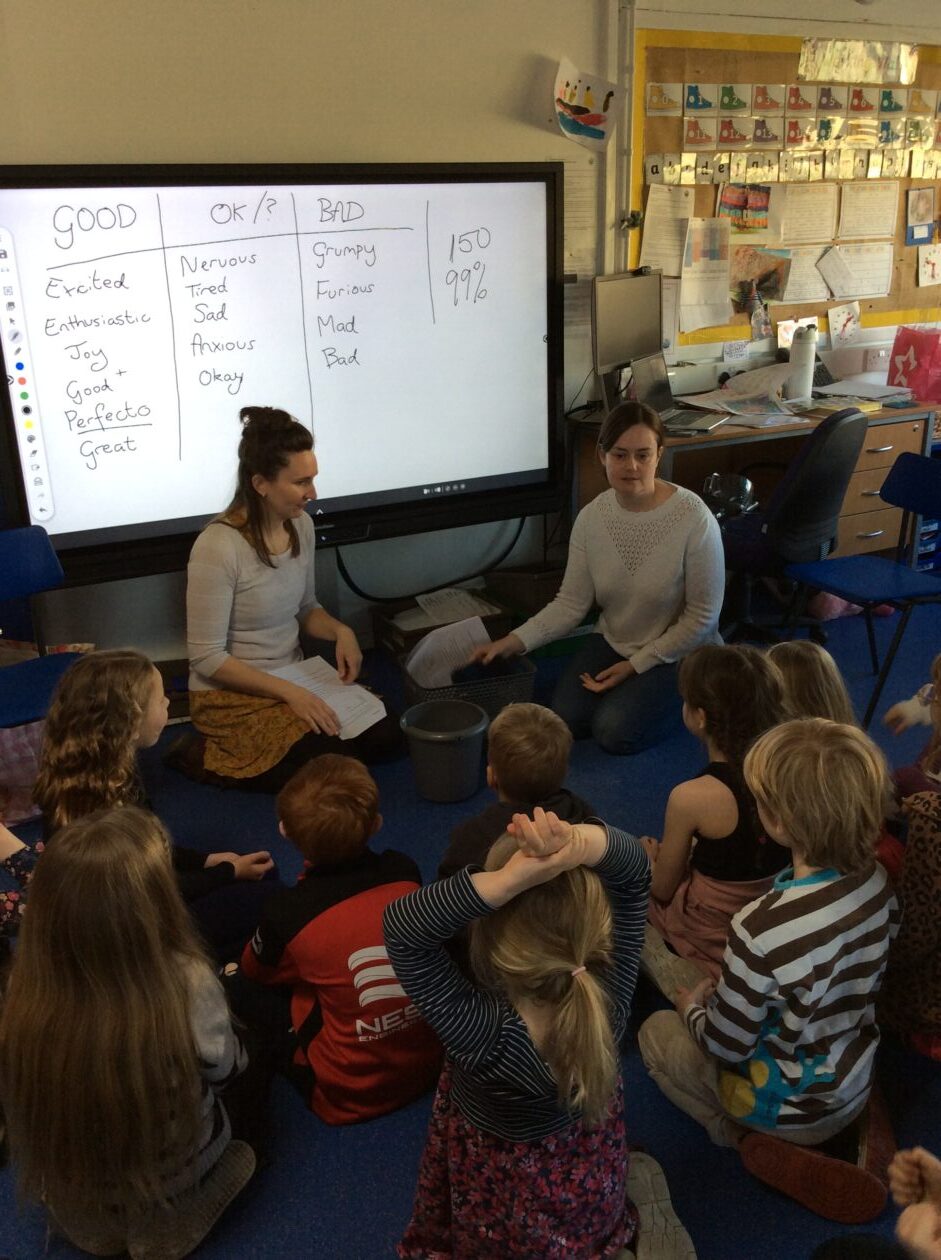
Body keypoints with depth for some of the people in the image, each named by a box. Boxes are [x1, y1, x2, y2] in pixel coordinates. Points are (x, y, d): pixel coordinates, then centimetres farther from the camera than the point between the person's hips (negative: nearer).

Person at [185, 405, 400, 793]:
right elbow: (206, 658, -20)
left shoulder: (301, 525, -2)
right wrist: (288, 692, -24)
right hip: (232, 694, -7)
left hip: (293, 677, 8)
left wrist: (340, 631, -7)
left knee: (385, 737, -5)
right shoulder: (218, 547, -24)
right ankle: (208, 758, 0)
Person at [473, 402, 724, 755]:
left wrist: (636, 665, -16)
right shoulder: (591, 517, -11)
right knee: (566, 719, -9)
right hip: (613, 641, 4)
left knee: (615, 731, -18)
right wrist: (515, 641, -21)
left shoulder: (694, 519, -25)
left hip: (676, 652, -4)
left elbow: (703, 616, -18)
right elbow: (571, 603, -8)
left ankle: (678, 693, 11)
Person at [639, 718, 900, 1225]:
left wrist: (692, 1009, 1)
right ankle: (850, 1128, 17)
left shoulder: (763, 930, -37)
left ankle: (753, 1142, 4)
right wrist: (728, 990, 7)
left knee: (657, 1031, 16)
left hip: (791, 1108, -5)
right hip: (856, 1085, 5)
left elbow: (724, 1048, -22)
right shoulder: (877, 881, -17)